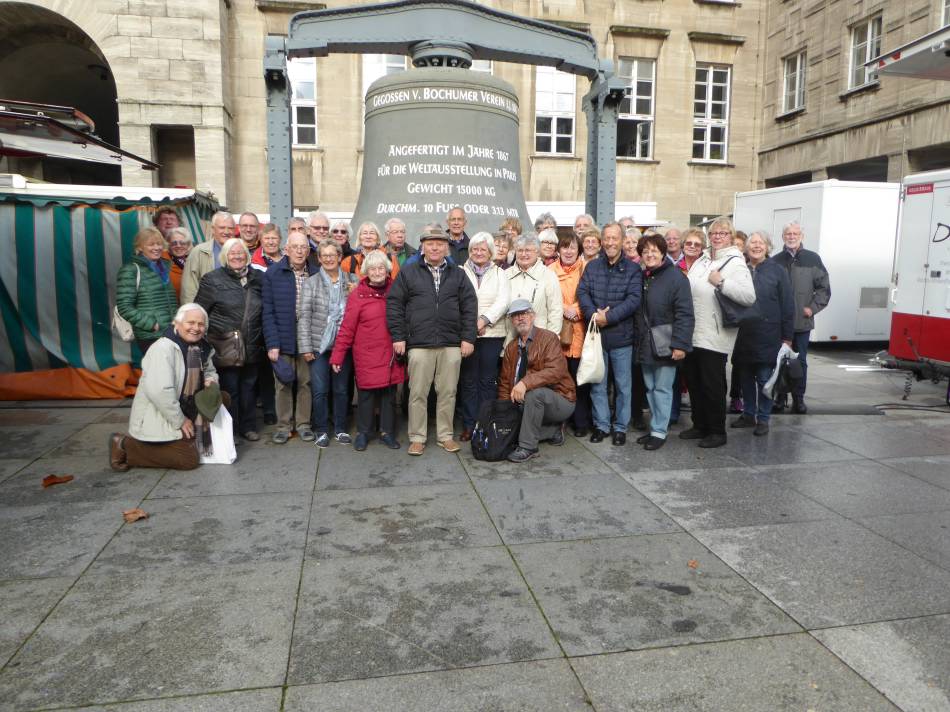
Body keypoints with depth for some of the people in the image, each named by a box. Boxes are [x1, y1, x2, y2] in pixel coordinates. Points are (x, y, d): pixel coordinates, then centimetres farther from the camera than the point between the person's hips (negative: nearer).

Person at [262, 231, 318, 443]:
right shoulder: (273, 274, -3)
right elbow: (268, 312, -5)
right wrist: (272, 343, -11)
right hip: (283, 340, -1)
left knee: (306, 382, 9)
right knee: (283, 384, 8)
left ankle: (303, 423, 22)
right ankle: (283, 425, 21)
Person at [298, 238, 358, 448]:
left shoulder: (352, 281, 5)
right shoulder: (311, 282, 0)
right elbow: (305, 316, -4)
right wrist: (305, 347, -9)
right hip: (319, 344, -1)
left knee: (341, 389, 10)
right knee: (319, 390, 2)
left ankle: (340, 429, 24)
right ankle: (321, 430, 17)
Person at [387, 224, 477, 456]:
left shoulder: (458, 274, 11)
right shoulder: (408, 272, 6)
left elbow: (469, 307, 8)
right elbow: (394, 304, 4)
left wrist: (468, 338, 0)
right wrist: (398, 337, -3)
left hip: (451, 344, 2)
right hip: (419, 344, -1)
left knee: (448, 393, 7)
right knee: (418, 393, 3)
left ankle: (446, 436, 20)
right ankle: (417, 438, 14)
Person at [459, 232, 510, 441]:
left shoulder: (499, 274, 12)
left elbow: (503, 301, -1)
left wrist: (484, 319, -14)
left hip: (492, 333, 0)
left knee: (488, 380, 2)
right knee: (468, 380, 2)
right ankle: (469, 425, 10)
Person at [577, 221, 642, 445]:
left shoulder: (632, 269, 0)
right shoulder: (592, 267, 8)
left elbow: (633, 299, -11)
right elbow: (582, 292, -2)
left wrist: (608, 317, -19)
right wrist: (594, 314, -19)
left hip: (621, 336, -2)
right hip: (596, 334, 2)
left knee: (623, 385, 6)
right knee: (597, 384, 10)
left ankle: (620, 427, 19)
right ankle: (601, 425, 22)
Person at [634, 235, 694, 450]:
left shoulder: (675, 277, -10)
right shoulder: (641, 277, 11)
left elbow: (684, 314, -16)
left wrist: (680, 344, -22)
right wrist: (638, 341, 10)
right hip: (645, 344, 7)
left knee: (662, 389, 0)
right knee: (650, 388, 13)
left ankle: (659, 432, 9)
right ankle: (655, 427, 24)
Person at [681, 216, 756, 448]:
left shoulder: (735, 263, -8)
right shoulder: (701, 261, 15)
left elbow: (749, 296, -21)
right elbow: (688, 289, 24)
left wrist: (721, 282, -21)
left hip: (714, 337, -7)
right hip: (692, 333, 8)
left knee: (712, 385, 0)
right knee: (693, 381, 14)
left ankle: (717, 432, 15)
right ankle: (700, 426, 28)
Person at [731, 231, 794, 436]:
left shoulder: (777, 271, -2)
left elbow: (788, 306, -3)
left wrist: (787, 337, -5)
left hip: (767, 336, -3)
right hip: (743, 336, 3)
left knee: (765, 379, 3)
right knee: (745, 378, 12)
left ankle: (763, 418, 14)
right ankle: (748, 414, 25)